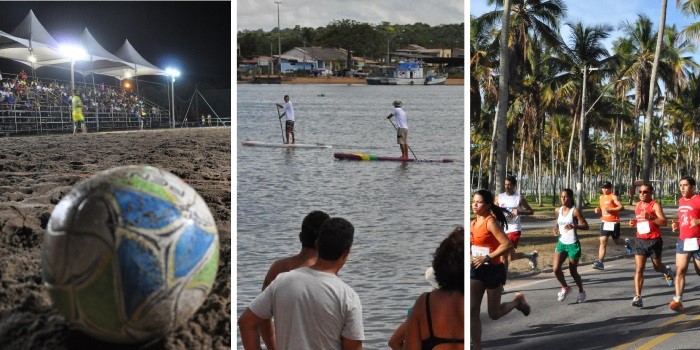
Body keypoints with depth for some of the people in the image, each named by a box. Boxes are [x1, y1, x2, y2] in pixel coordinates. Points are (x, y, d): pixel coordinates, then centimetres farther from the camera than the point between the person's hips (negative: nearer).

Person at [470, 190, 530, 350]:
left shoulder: (491, 222, -17)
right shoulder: (473, 224, 6)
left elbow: (507, 244, -25)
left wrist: (487, 258, -25)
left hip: (493, 270, -7)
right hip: (476, 270, 7)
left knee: (494, 314, 8)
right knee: (472, 311, -5)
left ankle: (517, 301, 37)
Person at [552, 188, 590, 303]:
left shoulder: (575, 211, -11)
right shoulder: (558, 210, 5)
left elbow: (585, 226, -14)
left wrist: (574, 226, -32)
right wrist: (556, 228, 2)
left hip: (573, 244, -5)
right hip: (561, 243, 5)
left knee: (573, 271, 5)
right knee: (555, 269, -10)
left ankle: (581, 292, 30)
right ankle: (565, 288, 15)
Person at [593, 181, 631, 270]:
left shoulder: (613, 197, -10)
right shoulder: (601, 197, 11)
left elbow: (621, 207, -19)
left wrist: (610, 209, -27)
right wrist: (598, 210, 4)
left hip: (614, 223, -5)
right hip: (604, 222, 5)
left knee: (616, 241, 11)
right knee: (603, 241, -6)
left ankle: (626, 243, 47)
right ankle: (600, 262, -11)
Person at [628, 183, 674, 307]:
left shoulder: (655, 205, -10)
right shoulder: (638, 205, 10)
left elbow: (664, 222, -21)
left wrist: (650, 217, -34)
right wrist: (633, 222, 7)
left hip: (654, 240, -4)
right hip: (640, 240, 4)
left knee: (657, 266, 16)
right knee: (639, 269, -8)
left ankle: (667, 271, 53)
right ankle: (638, 297, -13)